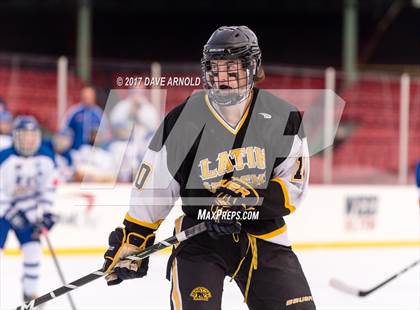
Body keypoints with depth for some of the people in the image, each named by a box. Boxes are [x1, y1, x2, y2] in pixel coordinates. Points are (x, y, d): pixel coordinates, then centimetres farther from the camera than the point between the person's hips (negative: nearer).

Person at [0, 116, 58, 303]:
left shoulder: (46, 157, -8)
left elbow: (49, 185, 2)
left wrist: (47, 212, -5)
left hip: (27, 210, 4)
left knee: (33, 250, -5)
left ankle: (30, 294, 10)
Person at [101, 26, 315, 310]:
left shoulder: (284, 118, -7)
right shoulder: (181, 122, -10)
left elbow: (294, 187, -6)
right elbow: (151, 189, -1)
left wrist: (249, 198, -22)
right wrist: (133, 240, 1)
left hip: (263, 235, 2)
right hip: (199, 236, -2)